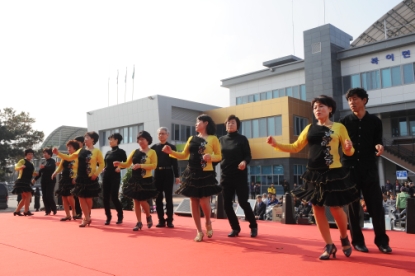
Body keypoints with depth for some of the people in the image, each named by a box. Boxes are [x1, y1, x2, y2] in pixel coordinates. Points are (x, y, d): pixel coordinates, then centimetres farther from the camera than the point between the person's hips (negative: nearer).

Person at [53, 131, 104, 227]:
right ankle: (87, 218, 11)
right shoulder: (81, 150, 9)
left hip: (90, 179, -5)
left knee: (88, 198, 3)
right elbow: (69, 158, 13)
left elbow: (102, 164, -6)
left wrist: (96, 173, -17)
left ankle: (87, 218, 21)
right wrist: (58, 153, 5)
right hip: (80, 178, 5)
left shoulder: (97, 151, -6)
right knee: (81, 198, 3)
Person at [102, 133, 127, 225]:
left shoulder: (121, 151, -2)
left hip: (115, 176, -6)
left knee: (114, 197, -9)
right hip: (106, 176, 6)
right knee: (105, 197, 2)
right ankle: (108, 217, 15)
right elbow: (105, 163, 19)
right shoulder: (108, 152, 15)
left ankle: (120, 216, 10)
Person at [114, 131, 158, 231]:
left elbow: (154, 165, -15)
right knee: (136, 201, 6)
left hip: (146, 180, -5)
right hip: (135, 179, 5)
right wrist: (119, 164, -12)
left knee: (142, 200, -5)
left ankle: (148, 217, 24)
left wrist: (141, 165, -24)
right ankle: (139, 222, 16)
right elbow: (127, 164, 8)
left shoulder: (152, 152, -4)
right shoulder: (134, 151, 9)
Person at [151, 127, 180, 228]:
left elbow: (175, 162, 1)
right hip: (157, 173, 2)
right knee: (158, 197, 4)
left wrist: (177, 176, -3)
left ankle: (169, 220, 7)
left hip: (168, 173, -2)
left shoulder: (172, 147, 3)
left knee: (168, 197, 1)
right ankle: (161, 220, 12)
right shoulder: (154, 147, 9)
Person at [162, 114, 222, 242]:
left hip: (206, 174, -4)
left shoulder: (213, 139, -1)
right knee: (194, 203, 4)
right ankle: (199, 231, 16)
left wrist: (211, 157, -21)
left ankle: (208, 222, 24)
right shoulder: (192, 139, 12)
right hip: (192, 174, 5)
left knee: (204, 202, -8)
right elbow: (183, 155, 10)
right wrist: (171, 152, -3)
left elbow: (219, 156, -1)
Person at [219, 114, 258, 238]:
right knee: (227, 203, 3)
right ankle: (235, 228, 19)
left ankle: (253, 226, 17)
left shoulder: (242, 139, 0)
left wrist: (244, 162, -24)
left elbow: (248, 156, -4)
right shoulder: (222, 139, 10)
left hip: (240, 175, -4)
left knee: (243, 202, -5)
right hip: (225, 175, 4)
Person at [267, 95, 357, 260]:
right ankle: (329, 246, 20)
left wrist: (349, 148, -23)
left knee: (336, 208, -2)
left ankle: (344, 238, 30)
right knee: (317, 209, 5)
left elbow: (348, 151, 0)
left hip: (333, 173, -4)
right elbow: (295, 148, 11)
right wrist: (276, 144, 0)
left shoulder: (339, 127, 1)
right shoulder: (310, 128, 10)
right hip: (314, 174, 4)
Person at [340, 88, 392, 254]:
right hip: (349, 168, 0)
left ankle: (382, 240, 13)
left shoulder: (375, 121, 8)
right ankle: (357, 241, 13)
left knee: (376, 204, 0)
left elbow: (377, 142, 9)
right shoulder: (344, 122, 6)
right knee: (353, 205, 3)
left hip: (369, 168, 1)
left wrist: (379, 147, -14)